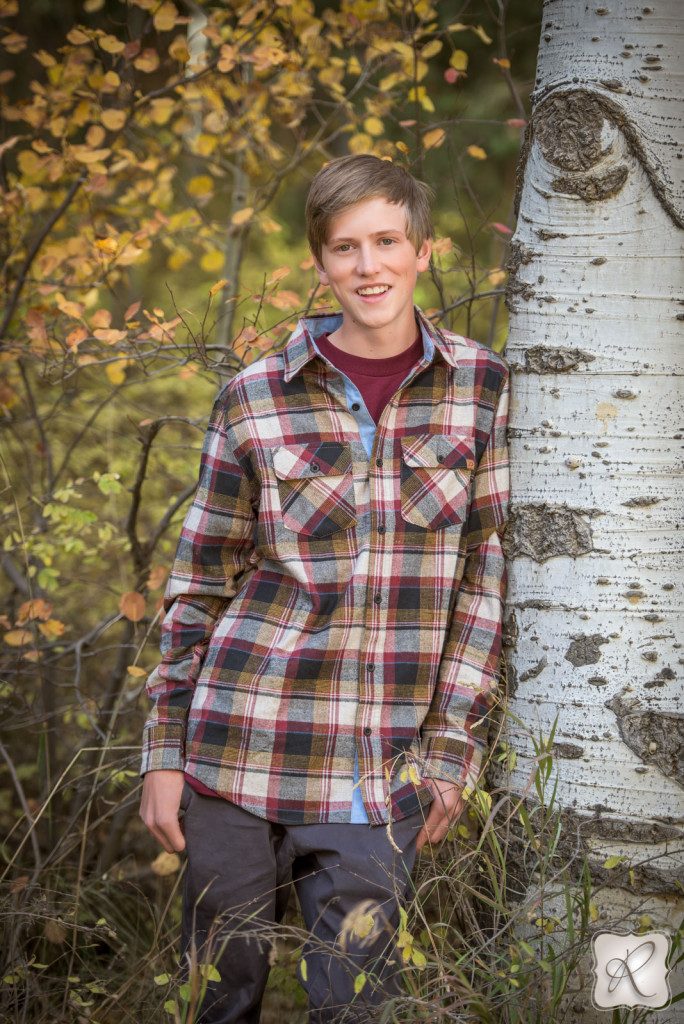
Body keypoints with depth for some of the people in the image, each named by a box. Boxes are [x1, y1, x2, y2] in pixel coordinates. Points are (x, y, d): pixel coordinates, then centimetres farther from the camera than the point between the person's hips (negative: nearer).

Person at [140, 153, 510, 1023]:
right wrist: (164, 750, 4)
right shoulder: (255, 400, 0)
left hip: (383, 770, 0)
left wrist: (452, 745, -1)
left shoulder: (482, 390, 1)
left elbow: (490, 574, 3)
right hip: (243, 749, 0)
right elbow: (199, 586, 6)